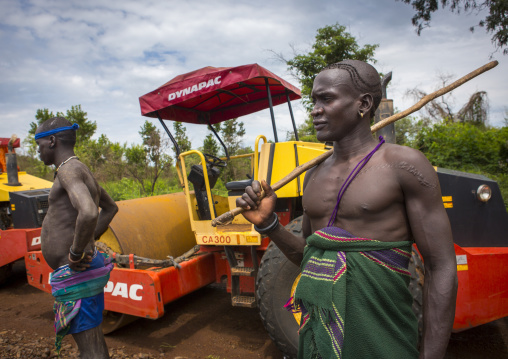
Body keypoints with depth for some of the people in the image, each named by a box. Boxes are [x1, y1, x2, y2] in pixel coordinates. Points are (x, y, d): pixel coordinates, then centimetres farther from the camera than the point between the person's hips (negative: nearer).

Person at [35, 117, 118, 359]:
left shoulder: (68, 170, -16)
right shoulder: (82, 171, 14)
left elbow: (88, 213, -36)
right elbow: (110, 208, 28)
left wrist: (76, 252, -22)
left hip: (75, 273, -10)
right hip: (84, 269, 10)